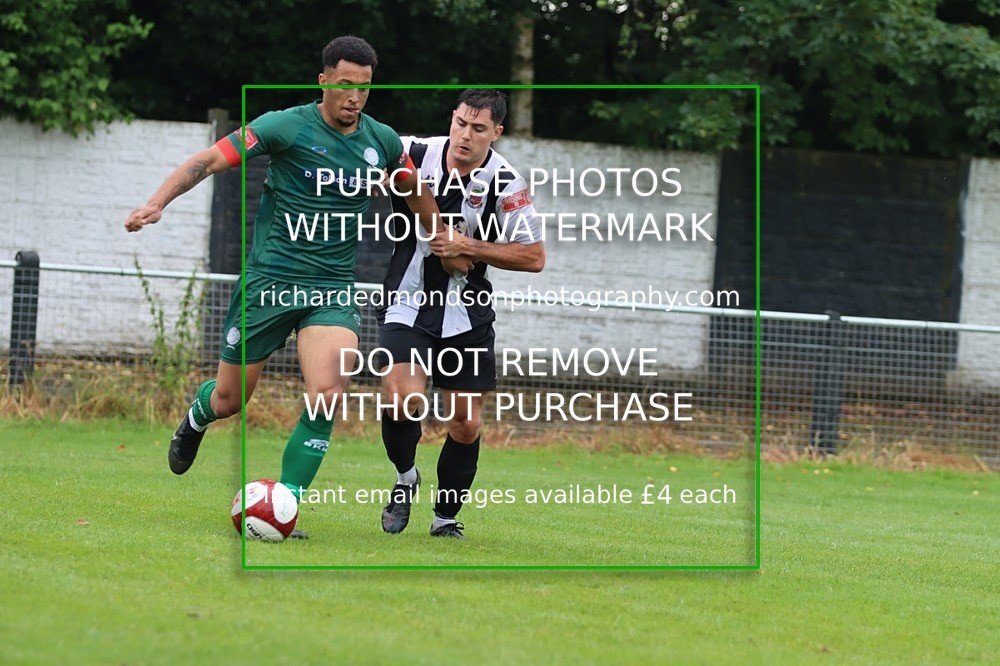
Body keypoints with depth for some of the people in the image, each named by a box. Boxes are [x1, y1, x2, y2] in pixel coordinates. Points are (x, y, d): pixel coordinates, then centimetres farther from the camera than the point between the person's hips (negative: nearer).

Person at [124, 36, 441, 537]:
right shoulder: (286, 127, -10)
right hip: (269, 281, -2)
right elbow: (210, 160, -10)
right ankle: (197, 416, 46)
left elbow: (413, 190, 22)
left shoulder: (382, 142, 3)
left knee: (327, 396, -20)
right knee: (228, 401, 7)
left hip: (334, 289, 2)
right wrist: (157, 203, -21)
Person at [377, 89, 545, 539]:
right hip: (408, 303, -1)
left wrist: (467, 247, -17)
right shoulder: (415, 155, -9)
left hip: (466, 313, 1)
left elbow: (533, 257, -9)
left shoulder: (505, 183, -12)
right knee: (401, 399, -21)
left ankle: (446, 515, 26)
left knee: (466, 425, 4)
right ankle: (405, 476, 10)